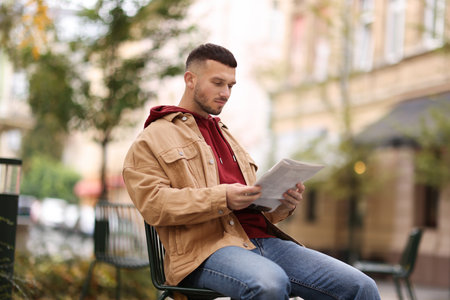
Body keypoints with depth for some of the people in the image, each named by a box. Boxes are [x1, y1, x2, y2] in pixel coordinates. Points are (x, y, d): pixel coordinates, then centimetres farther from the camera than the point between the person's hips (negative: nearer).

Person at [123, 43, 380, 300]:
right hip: (206, 248, -6)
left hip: (264, 240, 7)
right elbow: (153, 204, -6)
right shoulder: (151, 140, 10)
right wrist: (222, 199, -17)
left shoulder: (226, 136, 32)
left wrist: (284, 203, 7)